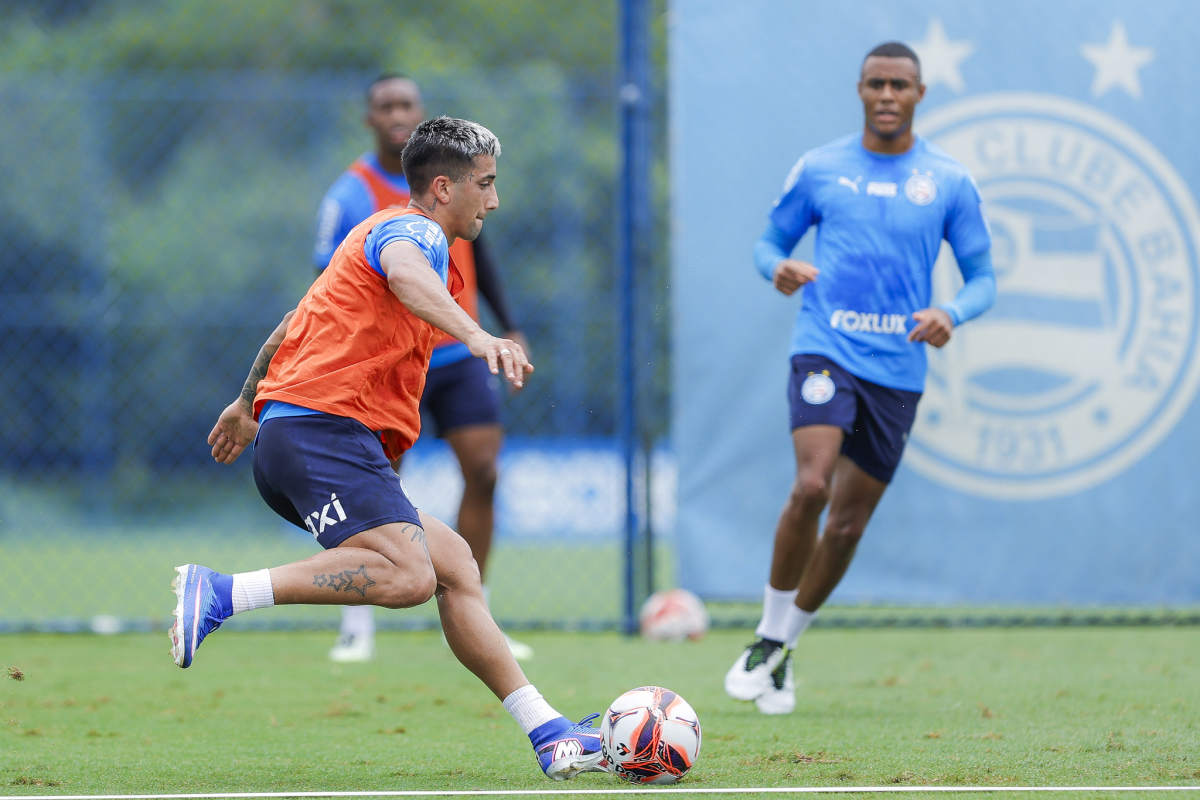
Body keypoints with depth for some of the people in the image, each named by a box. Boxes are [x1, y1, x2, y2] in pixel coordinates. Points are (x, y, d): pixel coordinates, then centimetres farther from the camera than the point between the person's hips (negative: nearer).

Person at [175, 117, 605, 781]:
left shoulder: (391, 230, 28)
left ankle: (546, 733, 6)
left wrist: (246, 404, 48)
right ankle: (219, 594, -29)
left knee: (454, 565, 8)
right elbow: (404, 274, -30)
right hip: (323, 427, -11)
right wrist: (475, 335, -47)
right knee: (406, 575, -30)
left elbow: (294, 323, 37)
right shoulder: (411, 231, -3)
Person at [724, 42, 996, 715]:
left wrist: (951, 315, -12)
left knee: (849, 524, 4)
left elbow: (983, 278, 10)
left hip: (898, 371, 2)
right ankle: (767, 639, -8)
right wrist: (778, 269, -9)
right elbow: (770, 240, 15)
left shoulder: (950, 181, 5)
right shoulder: (819, 169, 5)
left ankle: (784, 648, 23)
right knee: (811, 486, -24)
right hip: (826, 350, -2)